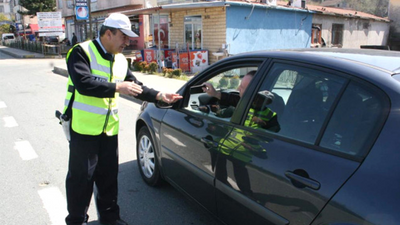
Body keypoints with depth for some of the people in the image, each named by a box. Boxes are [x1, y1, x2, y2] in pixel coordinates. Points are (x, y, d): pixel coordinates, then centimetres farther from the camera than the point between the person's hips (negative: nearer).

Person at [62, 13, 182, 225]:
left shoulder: (120, 60, 10)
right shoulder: (82, 52, -11)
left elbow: (136, 86, 13)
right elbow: (83, 83, -26)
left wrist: (158, 95, 0)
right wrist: (116, 87, -24)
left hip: (109, 128, 6)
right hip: (84, 128, -6)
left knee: (109, 176, 16)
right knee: (81, 177, 5)